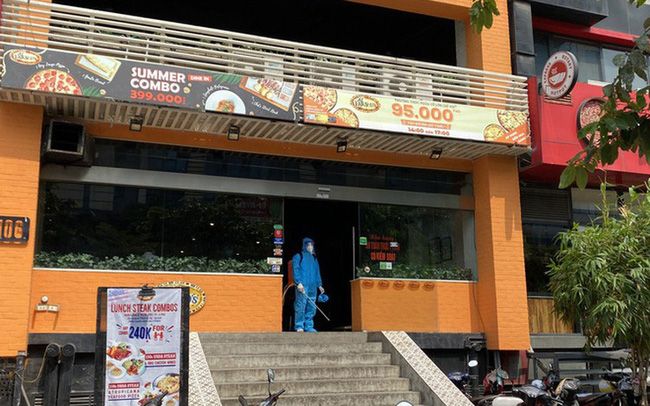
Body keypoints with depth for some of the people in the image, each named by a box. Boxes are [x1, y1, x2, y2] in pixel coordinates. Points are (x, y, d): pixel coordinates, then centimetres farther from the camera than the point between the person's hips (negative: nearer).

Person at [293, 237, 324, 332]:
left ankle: (309, 326, 10)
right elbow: (296, 270, -5)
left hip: (312, 287, 6)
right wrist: (298, 282, -15)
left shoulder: (314, 258, 24)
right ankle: (299, 326, -5)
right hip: (302, 286, -6)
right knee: (301, 306, -10)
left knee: (311, 308, 4)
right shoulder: (298, 256, 5)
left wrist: (319, 285, 20)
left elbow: (317, 273, 26)